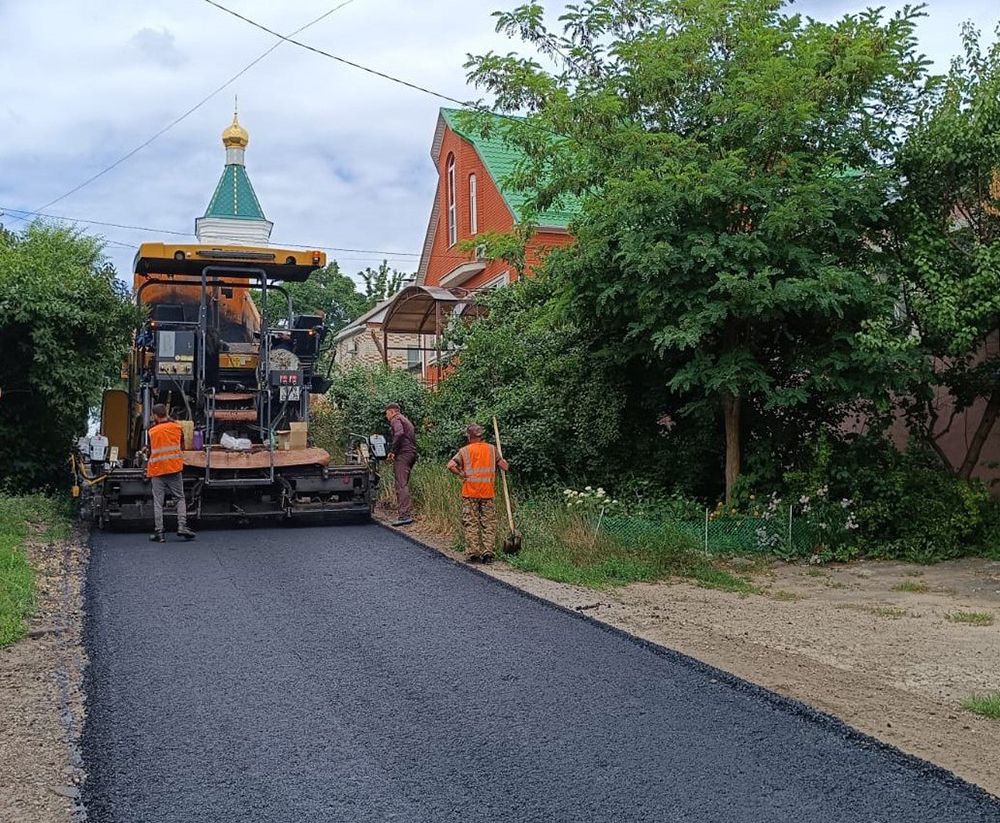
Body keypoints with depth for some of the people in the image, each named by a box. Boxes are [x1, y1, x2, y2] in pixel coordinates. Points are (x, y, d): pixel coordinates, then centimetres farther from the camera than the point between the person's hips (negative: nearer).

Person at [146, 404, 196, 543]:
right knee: (180, 498, 9)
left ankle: (158, 532, 1)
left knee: (158, 502, 3)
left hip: (156, 470, 0)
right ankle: (182, 526, -5)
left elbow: (149, 451, 6)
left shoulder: (152, 431, -2)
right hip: (174, 468, 0)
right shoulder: (177, 427, 0)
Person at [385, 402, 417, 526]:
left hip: (402, 455, -10)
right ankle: (404, 513, 12)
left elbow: (399, 434, -22)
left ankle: (404, 515, -19)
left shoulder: (396, 419, -2)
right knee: (404, 485, 12)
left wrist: (392, 451, -16)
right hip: (411, 453, 10)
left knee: (401, 485, -13)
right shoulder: (406, 420, 28)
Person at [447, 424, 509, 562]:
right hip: (488, 493, 1)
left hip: (470, 493, -1)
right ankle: (488, 551, 1)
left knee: (471, 522, 5)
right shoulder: (491, 449, 4)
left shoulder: (464, 450, -1)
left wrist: (462, 475, -1)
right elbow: (505, 466, 6)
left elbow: (450, 465, -14)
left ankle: (473, 552, 1)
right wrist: (501, 459, 26)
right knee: (489, 523, 7)